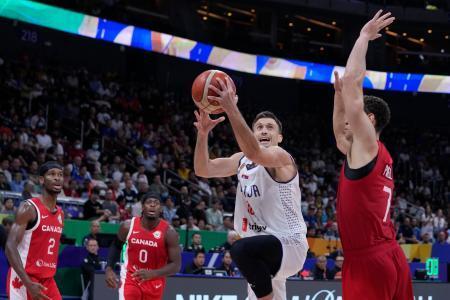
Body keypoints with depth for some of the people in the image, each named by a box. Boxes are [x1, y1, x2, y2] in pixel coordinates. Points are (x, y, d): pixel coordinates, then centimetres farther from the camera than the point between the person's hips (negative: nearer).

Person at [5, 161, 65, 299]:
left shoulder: (60, 214, 13)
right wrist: (29, 283, -28)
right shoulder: (29, 208, -12)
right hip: (24, 279, -8)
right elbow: (10, 247, -19)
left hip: (47, 280, 8)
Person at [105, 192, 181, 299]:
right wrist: (109, 268, -2)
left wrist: (152, 274, -30)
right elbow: (116, 246, 12)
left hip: (154, 283, 1)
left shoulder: (168, 232, -16)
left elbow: (176, 265, -15)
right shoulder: (128, 226, -10)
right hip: (130, 279, -1)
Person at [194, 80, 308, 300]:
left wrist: (231, 108, -41)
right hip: (265, 248, 8)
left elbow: (255, 153, -35)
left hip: (289, 243, -8)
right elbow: (203, 170, 0)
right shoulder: (241, 161, 12)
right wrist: (203, 133, -16)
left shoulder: (281, 157, -12)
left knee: (242, 249, -36)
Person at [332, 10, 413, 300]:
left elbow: (351, 81, -10)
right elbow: (339, 135, 36)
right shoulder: (372, 154, 18)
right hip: (391, 258, 9)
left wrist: (364, 37, -1)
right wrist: (339, 95, 26)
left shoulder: (367, 145, -5)